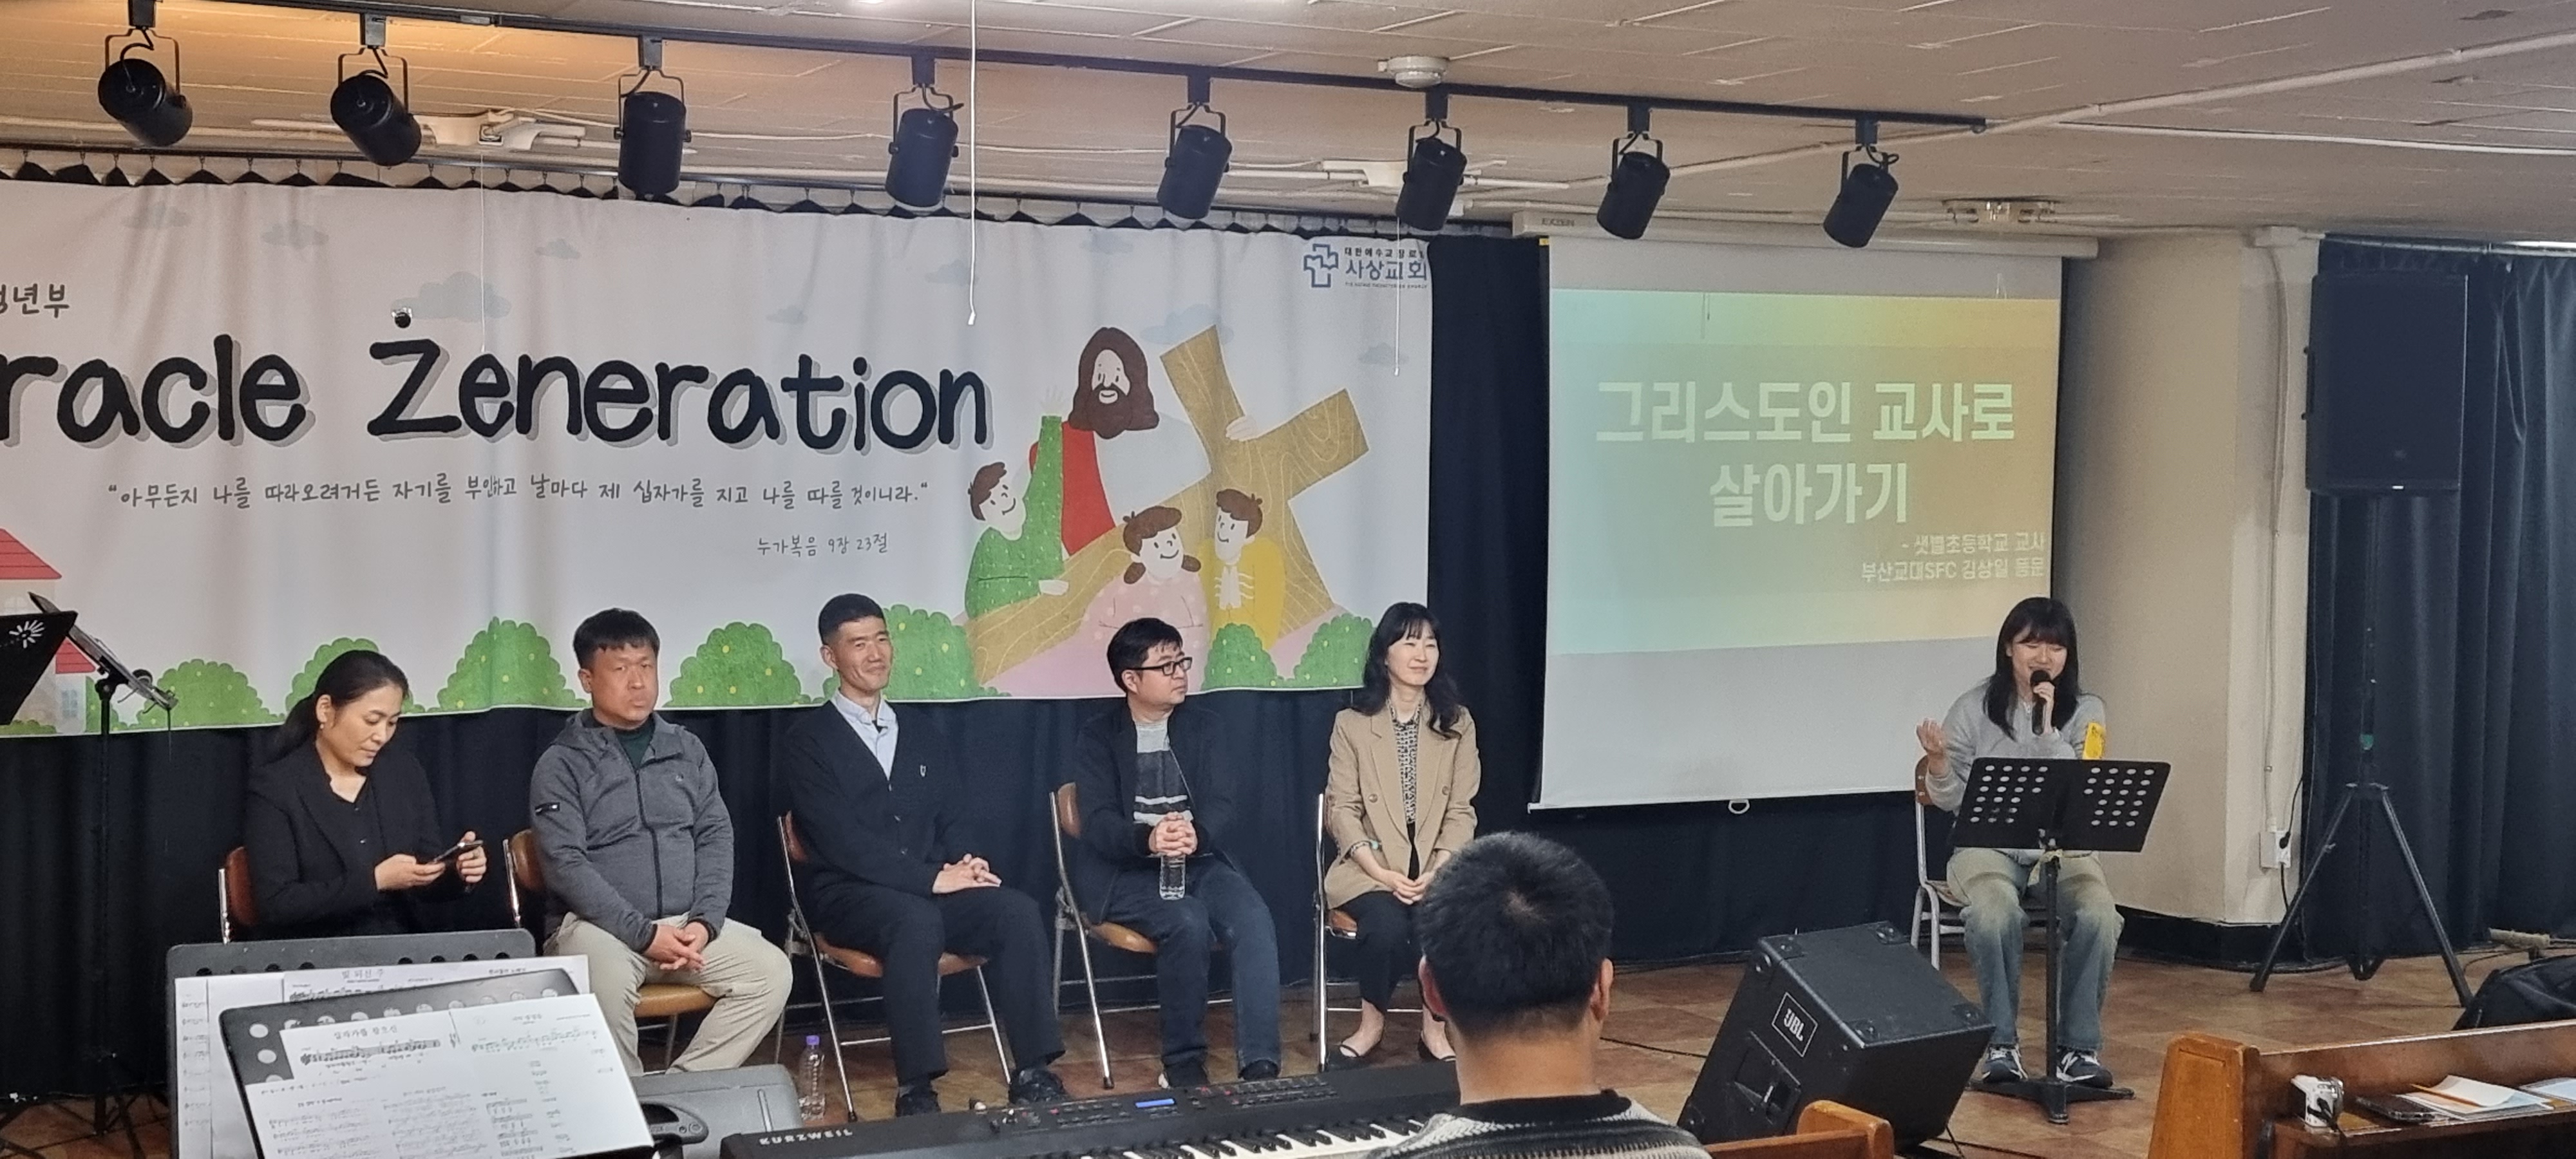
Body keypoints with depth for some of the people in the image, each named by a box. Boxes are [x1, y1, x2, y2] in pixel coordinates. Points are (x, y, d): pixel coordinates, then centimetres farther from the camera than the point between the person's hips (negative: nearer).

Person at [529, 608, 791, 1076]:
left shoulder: (686, 750, 13)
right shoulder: (562, 764, -1)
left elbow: (716, 838, 8)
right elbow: (566, 865, -11)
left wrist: (704, 922, -9)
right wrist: (643, 933, -19)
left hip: (687, 923, 5)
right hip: (602, 925, -5)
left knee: (771, 970, -17)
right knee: (606, 981, -36)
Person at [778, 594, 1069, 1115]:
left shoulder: (923, 735, 19)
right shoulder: (808, 741, -1)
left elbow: (952, 819, 16)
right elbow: (840, 838, -12)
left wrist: (964, 861, -9)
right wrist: (931, 877, -20)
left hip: (933, 892, 5)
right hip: (851, 896, -5)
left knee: (1018, 910, -23)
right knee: (917, 920, -38)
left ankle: (1034, 1073, -22)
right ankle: (916, 1089, -34)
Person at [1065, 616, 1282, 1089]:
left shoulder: (1201, 725, 10)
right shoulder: (1097, 739, 1)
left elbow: (1222, 806, -3)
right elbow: (1099, 824, -12)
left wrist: (1195, 835, -28)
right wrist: (1148, 839, -36)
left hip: (1200, 862, 3)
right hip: (1127, 871, -3)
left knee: (1254, 920, -28)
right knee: (1188, 923, -33)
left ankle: (1260, 1065, -32)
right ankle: (1184, 1063, -17)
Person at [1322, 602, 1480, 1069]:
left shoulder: (1457, 724, 9)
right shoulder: (1352, 724, 3)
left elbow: (1461, 811, 3)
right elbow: (1342, 810, -2)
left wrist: (1437, 872, -14)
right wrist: (1382, 873, -16)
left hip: (1437, 868, 2)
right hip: (1369, 868, -1)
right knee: (1387, 924, -33)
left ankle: (1435, 1031, -10)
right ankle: (1371, 1025, -7)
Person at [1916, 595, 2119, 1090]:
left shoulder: (2085, 711, 3)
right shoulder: (1975, 708, 0)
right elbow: (1950, 800, 2)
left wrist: (2048, 729, -16)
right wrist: (1938, 765, -19)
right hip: (1989, 846, -1)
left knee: (2099, 917, -31)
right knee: (1996, 914, -36)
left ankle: (2079, 1047, -16)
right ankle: (2001, 1044, -19)